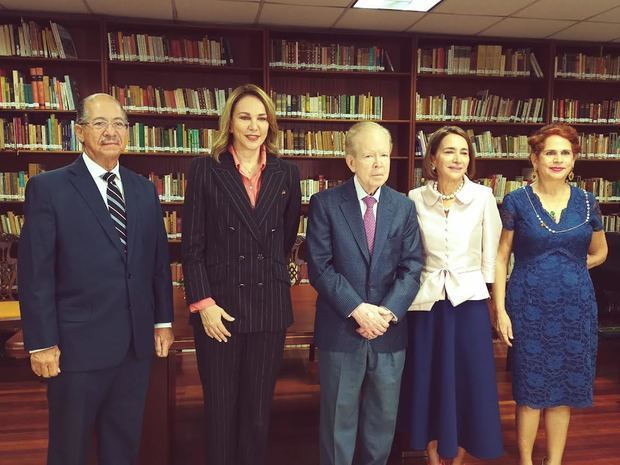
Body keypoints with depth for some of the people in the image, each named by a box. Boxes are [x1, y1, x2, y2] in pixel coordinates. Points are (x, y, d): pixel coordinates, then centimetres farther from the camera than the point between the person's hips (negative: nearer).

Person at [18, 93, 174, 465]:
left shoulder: (145, 190, 8)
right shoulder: (47, 188, -6)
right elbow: (35, 273, -9)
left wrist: (164, 321, 9)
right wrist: (42, 343, -10)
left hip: (137, 344, 4)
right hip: (79, 344, -4)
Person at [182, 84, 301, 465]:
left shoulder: (287, 173, 5)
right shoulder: (205, 170, -2)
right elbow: (193, 246, -4)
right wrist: (203, 302, -10)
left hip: (269, 306, 2)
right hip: (218, 304, -2)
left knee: (259, 408, 12)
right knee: (220, 407, 9)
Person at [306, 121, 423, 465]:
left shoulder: (403, 207, 6)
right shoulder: (325, 204, -4)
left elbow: (411, 267, 1)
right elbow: (319, 267, -10)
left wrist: (387, 312, -13)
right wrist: (358, 309, -17)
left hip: (389, 331, 3)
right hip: (340, 330, -3)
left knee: (384, 419, 15)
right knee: (338, 419, 9)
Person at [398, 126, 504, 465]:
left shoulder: (483, 197, -6)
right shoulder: (415, 199, -4)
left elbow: (491, 253, 0)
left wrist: (483, 290, 3)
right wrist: (415, 288, 4)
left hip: (468, 300, 0)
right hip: (426, 301, 1)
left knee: (468, 381, 9)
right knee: (428, 380, 11)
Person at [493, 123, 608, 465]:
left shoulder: (586, 202, 4)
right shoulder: (516, 202, -4)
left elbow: (599, 252, 19)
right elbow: (500, 258, -3)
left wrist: (571, 268, 3)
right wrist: (500, 309, -8)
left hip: (575, 306, 3)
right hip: (529, 305, -3)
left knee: (564, 389, 11)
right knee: (530, 390, 5)